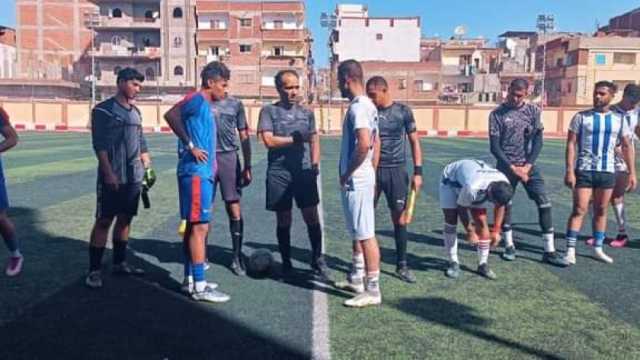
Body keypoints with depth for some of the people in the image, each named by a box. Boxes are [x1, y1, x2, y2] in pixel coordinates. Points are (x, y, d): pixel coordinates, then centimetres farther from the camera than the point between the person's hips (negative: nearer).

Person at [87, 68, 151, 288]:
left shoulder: (136, 112, 15)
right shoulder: (103, 110, -5)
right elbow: (99, 145, -11)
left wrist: (148, 168, 13)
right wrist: (108, 173, -17)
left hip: (134, 177, 6)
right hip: (112, 177, -6)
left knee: (125, 219, 12)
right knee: (104, 221, -3)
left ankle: (119, 263, 23)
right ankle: (94, 270, 3)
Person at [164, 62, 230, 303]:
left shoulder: (205, 105, 19)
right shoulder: (197, 99, -9)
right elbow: (171, 115, -25)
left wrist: (211, 169, 20)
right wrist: (191, 146, -22)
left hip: (203, 172, 10)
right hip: (196, 172, -10)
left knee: (194, 226, 12)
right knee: (199, 226, -8)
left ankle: (190, 280, 20)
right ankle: (200, 287, -4)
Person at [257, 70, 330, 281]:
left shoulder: (306, 113, 13)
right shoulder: (269, 111, 2)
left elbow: (314, 141, 13)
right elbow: (268, 140, -9)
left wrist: (315, 163, -1)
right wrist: (296, 138, -9)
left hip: (305, 171, 2)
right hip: (279, 173, -2)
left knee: (312, 217, 0)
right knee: (283, 220, 7)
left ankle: (317, 261, 11)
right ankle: (286, 264, 19)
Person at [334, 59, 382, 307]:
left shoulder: (357, 107, -18)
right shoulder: (368, 105, 13)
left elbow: (363, 145, -29)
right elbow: (376, 143, 19)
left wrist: (346, 174, -18)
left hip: (356, 180, -11)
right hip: (363, 178, 11)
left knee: (365, 234, -5)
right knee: (357, 232, 20)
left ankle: (373, 290, 3)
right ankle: (356, 279, 33)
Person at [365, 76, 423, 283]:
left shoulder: (403, 111, 0)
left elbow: (414, 142, 3)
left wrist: (418, 172, -4)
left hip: (396, 171, -1)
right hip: (371, 169, 1)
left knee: (400, 218, 4)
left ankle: (402, 266, 17)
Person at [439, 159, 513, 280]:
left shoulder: (504, 185, -28)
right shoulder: (472, 188, -45)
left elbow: (500, 206, -6)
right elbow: (461, 208, -26)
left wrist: (496, 231, -3)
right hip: (451, 179, -4)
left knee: (482, 222, -7)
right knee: (451, 221, -12)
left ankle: (483, 265, 3)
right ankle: (454, 263, 0)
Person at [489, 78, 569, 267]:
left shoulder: (533, 111, 5)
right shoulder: (497, 114, -1)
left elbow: (538, 141, 2)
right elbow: (494, 147, -4)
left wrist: (527, 166, -8)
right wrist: (512, 167, -12)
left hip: (529, 165, 2)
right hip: (506, 165, -1)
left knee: (544, 203, -6)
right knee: (505, 205, 2)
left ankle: (549, 251, 0)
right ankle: (509, 246, 21)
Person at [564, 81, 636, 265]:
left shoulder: (619, 119, 6)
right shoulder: (581, 117, -3)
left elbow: (627, 147, 10)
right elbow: (571, 144, -5)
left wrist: (632, 172, 4)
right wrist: (570, 171, -14)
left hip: (607, 171, 3)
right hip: (584, 171, -3)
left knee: (601, 211, 11)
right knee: (579, 210, -6)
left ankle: (598, 248, 22)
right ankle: (570, 249, -3)